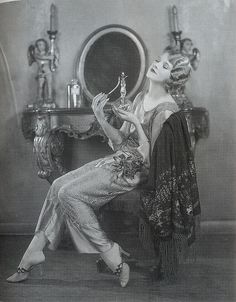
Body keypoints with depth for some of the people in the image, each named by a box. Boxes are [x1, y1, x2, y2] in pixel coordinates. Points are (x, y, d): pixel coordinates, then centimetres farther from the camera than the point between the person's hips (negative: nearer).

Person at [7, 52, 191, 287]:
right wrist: (101, 118, -5)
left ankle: (112, 257, -8)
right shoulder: (141, 98, 10)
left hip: (134, 170, -8)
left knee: (69, 193, -17)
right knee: (59, 185, -3)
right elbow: (120, 141, 9)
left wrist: (136, 123, -18)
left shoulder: (166, 110, -16)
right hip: (119, 159, 8)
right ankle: (33, 255, 4)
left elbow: (149, 160, -18)